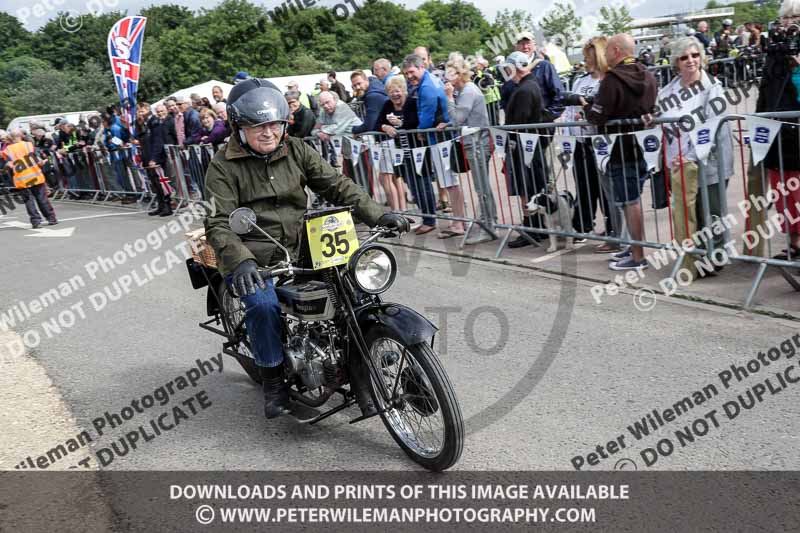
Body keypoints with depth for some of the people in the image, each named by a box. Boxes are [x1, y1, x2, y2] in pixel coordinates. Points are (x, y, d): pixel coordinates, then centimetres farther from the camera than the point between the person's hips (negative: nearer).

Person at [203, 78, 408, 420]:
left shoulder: (296, 151, 8)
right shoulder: (223, 167, -4)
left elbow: (335, 185, 4)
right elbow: (218, 224, -14)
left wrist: (377, 215, -11)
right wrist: (240, 261, -34)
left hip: (302, 250, 4)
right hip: (253, 262, -3)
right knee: (264, 304, -31)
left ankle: (361, 375, -4)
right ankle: (273, 379, -6)